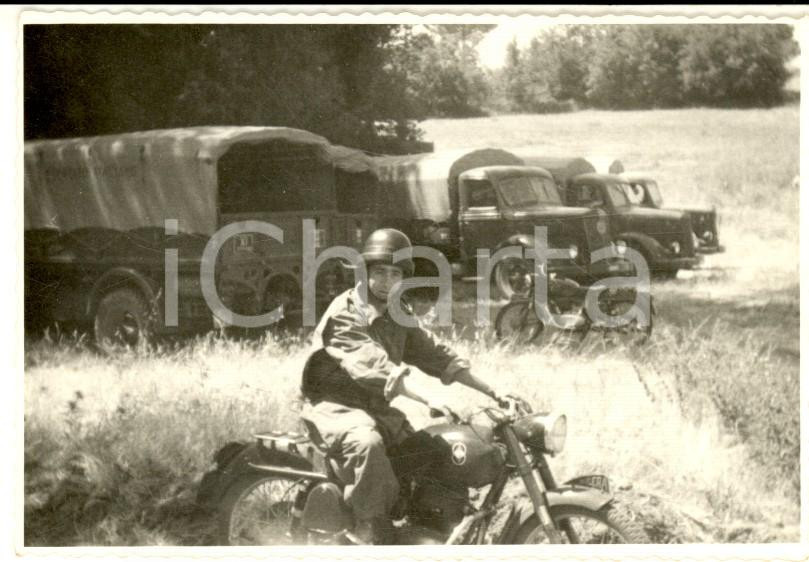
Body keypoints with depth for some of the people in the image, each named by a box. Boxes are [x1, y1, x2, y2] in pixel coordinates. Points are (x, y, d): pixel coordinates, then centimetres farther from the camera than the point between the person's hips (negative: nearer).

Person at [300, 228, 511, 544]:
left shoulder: (398, 318, 12)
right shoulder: (345, 313, -16)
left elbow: (434, 355, 10)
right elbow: (374, 365, -30)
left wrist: (492, 392, 0)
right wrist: (428, 399, -42)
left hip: (378, 409, 8)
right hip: (336, 405, -8)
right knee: (367, 443, -38)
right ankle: (372, 536, -34)